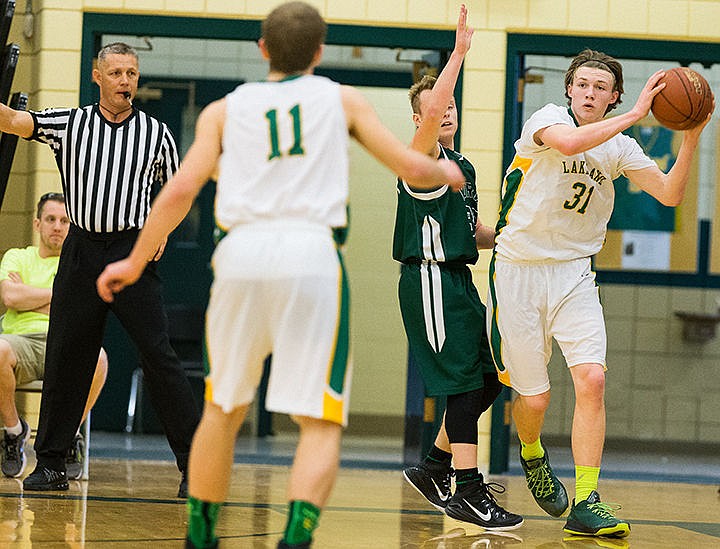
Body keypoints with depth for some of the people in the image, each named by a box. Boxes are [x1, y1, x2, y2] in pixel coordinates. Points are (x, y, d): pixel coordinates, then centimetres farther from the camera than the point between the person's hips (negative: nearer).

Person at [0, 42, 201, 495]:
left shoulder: (156, 133, 5)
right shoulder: (69, 124, 5)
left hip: (134, 251, -2)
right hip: (82, 251, 2)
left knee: (158, 353, -9)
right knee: (64, 356, 4)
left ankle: (194, 463, -7)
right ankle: (51, 463, 14)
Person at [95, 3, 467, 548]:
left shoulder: (224, 110, 17)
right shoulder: (341, 99, 15)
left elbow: (180, 191, 6)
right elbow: (410, 166, 13)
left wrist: (134, 263, 17)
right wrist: (447, 172, 35)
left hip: (241, 253, 2)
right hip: (311, 253, -2)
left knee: (223, 409, 21)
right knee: (320, 422, -2)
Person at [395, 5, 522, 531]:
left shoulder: (463, 167, 20)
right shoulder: (424, 157, -6)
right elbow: (431, 111, -29)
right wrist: (460, 51, -28)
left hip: (458, 279, 9)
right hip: (430, 277, -9)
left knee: (486, 380, 10)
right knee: (465, 380, -12)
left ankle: (433, 468, 21)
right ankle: (469, 490, -12)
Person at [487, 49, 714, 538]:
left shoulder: (620, 148, 7)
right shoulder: (548, 118, -7)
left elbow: (670, 193, -2)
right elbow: (570, 142, -30)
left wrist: (692, 136, -13)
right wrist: (636, 114, -29)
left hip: (574, 273, 3)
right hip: (519, 271, -3)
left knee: (592, 378, -19)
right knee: (534, 397, 0)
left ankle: (585, 504, -15)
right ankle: (533, 456, 37)